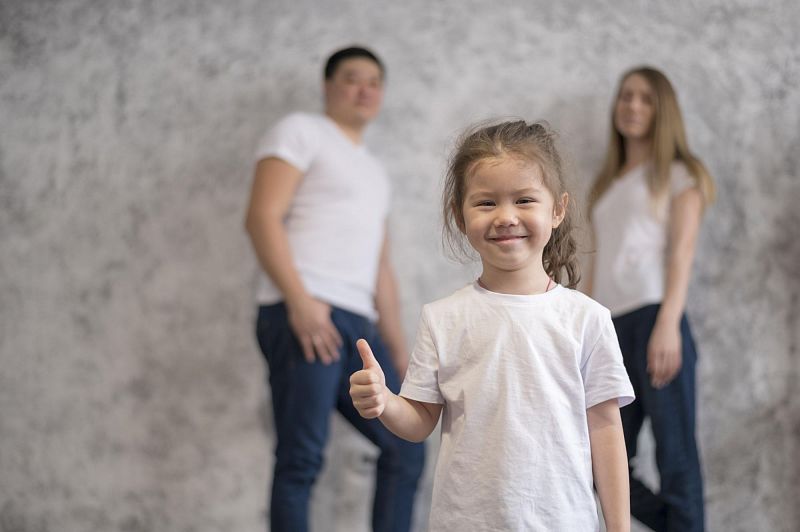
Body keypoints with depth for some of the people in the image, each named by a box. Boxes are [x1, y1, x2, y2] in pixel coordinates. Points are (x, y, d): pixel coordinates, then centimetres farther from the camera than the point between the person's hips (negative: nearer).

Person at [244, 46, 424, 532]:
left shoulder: (376, 172, 28)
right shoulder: (301, 132, 5)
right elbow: (263, 217, -8)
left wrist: (399, 351, 21)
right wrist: (300, 300, -19)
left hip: (358, 325, 8)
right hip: (304, 315, -8)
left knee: (405, 448, 5)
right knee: (302, 459, -9)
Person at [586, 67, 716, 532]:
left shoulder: (678, 174, 9)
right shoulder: (608, 183, 25)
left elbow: (682, 252, -5)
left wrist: (668, 324, -19)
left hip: (653, 319, -6)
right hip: (611, 327, 6)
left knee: (675, 455, -7)